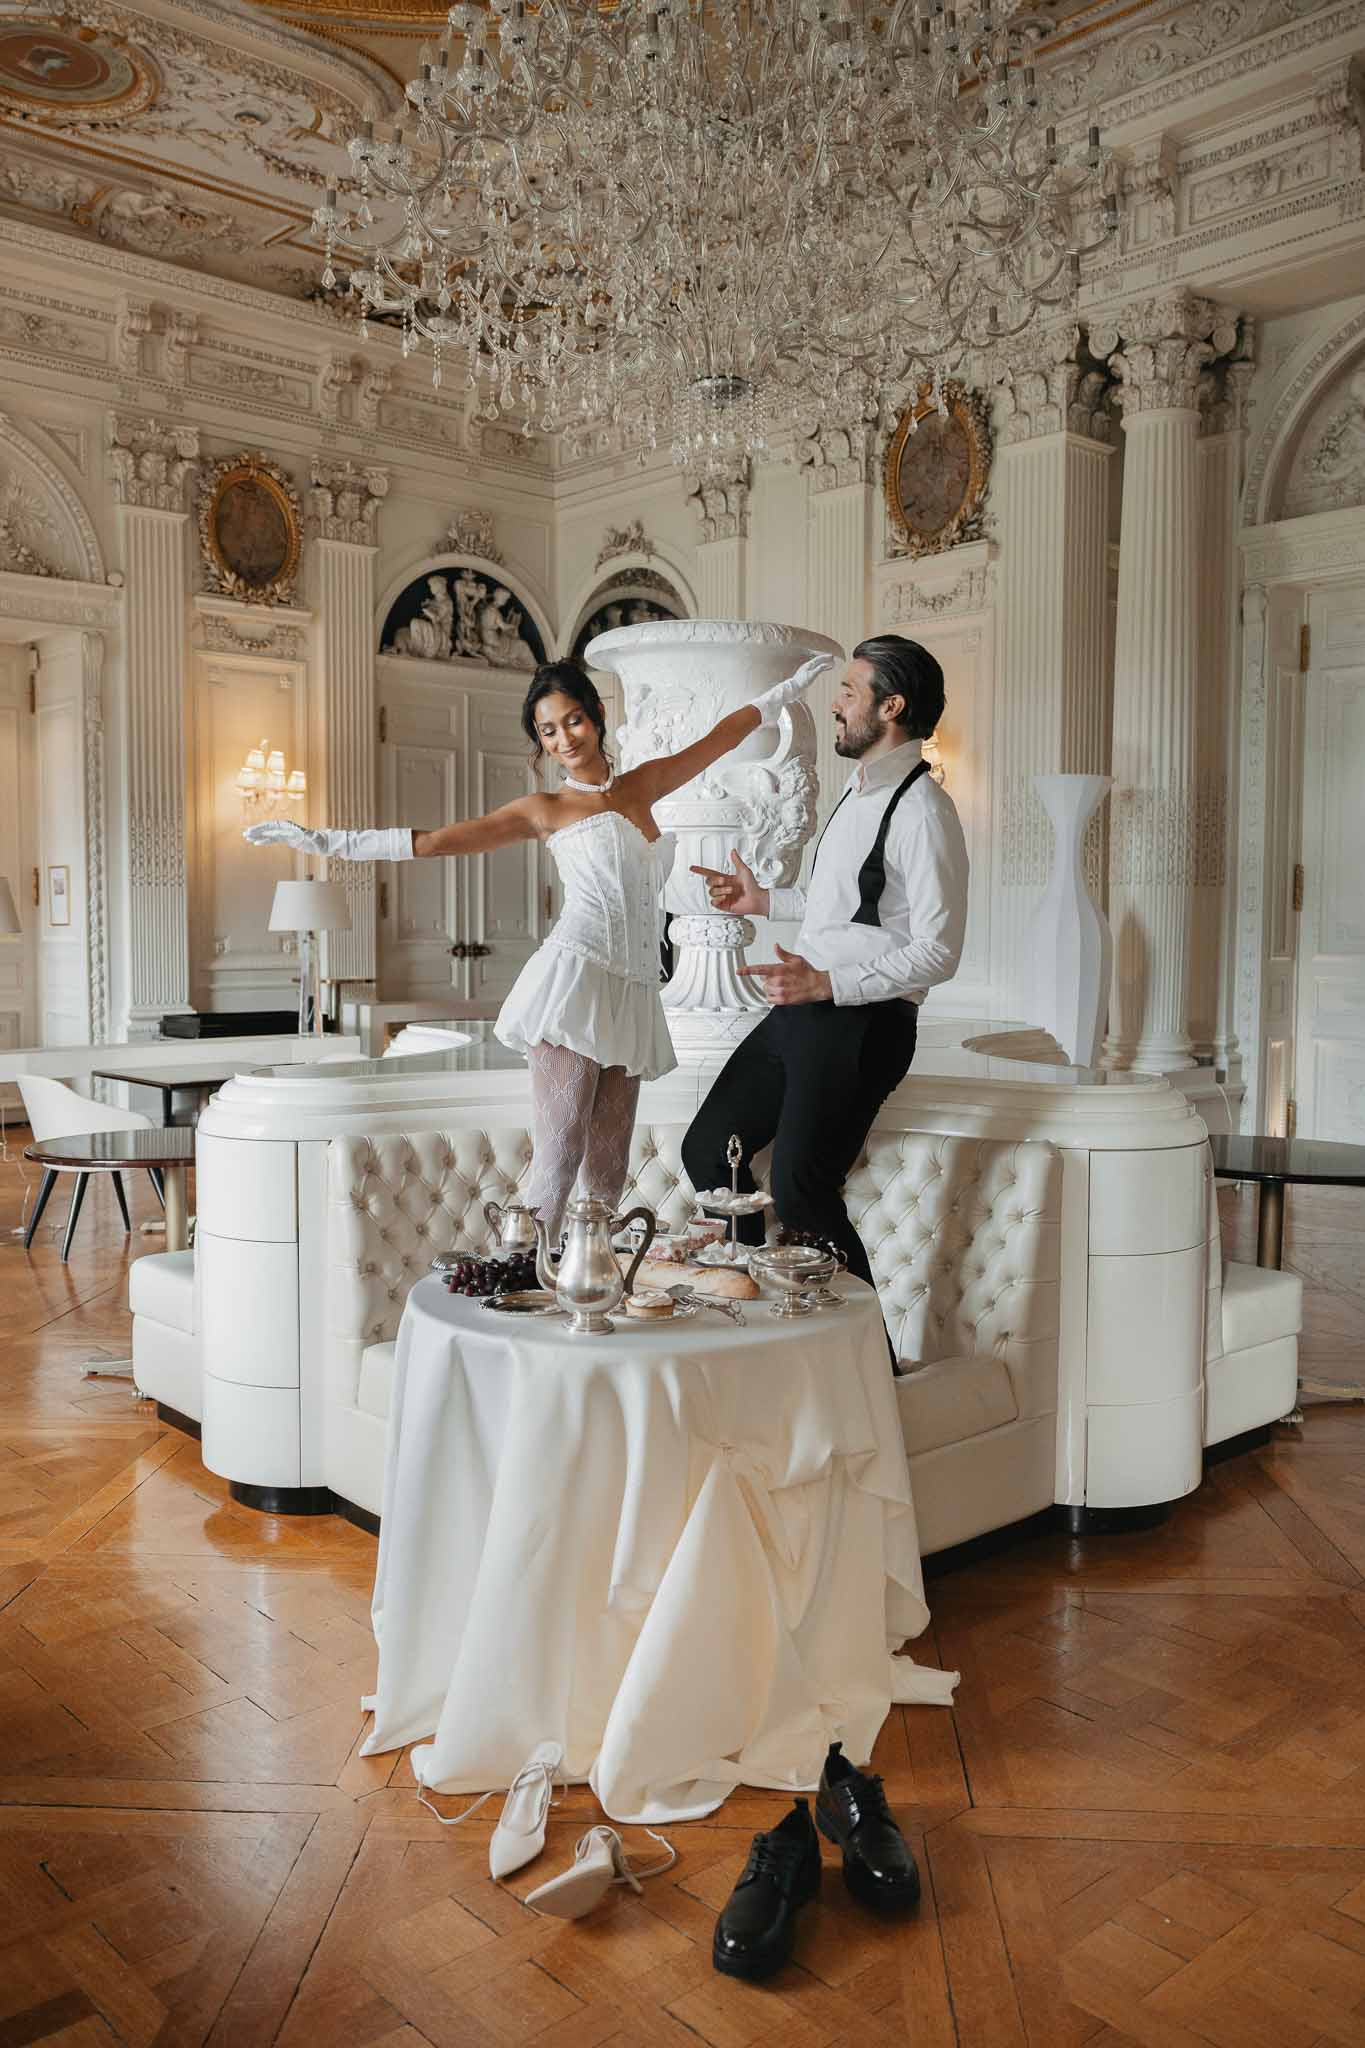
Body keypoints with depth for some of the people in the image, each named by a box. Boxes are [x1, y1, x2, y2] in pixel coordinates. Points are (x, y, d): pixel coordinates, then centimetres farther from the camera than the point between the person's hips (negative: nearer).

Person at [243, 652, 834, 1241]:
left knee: (608, 1169, 0)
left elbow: (726, 733, 31)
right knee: (559, 1154, -13)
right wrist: (328, 842, 1)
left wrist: (793, 684, 41)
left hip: (631, 992, 4)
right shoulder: (546, 809, 10)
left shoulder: (643, 785, 20)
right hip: (577, 977, -4)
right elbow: (435, 841, 7)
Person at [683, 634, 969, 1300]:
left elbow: (937, 952, -20)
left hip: (860, 1024, -10)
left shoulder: (922, 810, -16)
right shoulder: (859, 790, 14)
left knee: (799, 1193, -10)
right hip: (799, 1012, 10)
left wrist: (826, 984, -25)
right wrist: (764, 901, 21)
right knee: (707, 1150, 12)